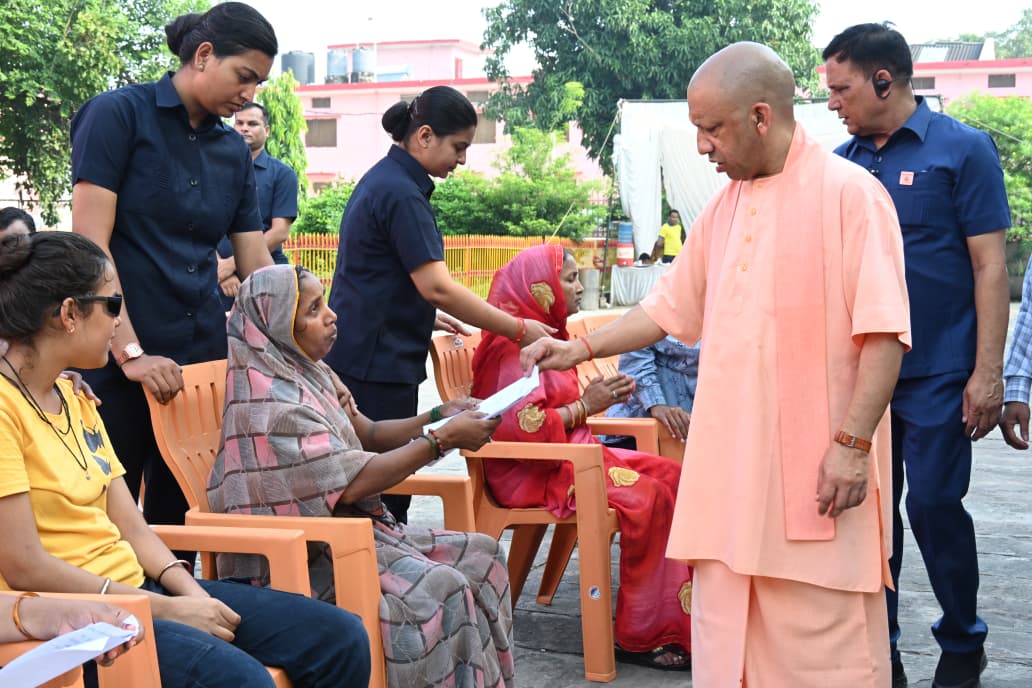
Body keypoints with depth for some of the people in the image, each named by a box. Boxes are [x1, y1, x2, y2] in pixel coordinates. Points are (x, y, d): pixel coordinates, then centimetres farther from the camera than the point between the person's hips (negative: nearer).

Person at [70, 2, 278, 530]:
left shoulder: (234, 150, 13)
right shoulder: (119, 115, -4)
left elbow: (256, 264, 14)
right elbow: (90, 246, -11)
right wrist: (131, 353, -18)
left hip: (202, 362, 6)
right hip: (118, 366, -5)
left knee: (178, 522, 9)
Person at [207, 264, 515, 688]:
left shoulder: (307, 377, 7)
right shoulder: (269, 404, -21)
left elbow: (368, 436, 15)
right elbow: (350, 482, -25)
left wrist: (437, 417, -2)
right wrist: (442, 440, -20)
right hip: (302, 556, -9)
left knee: (479, 556, 1)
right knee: (439, 590, -26)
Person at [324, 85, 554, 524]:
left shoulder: (382, 180, 15)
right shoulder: (400, 193, -16)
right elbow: (437, 287, -22)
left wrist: (426, 317, 21)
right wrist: (519, 330, -17)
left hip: (357, 354, 10)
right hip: (376, 364, -10)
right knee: (385, 492, -5)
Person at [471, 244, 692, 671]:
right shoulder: (516, 346, -15)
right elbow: (522, 428, -24)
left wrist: (602, 395, 2)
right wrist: (586, 405, -17)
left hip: (570, 456, 10)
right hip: (534, 474, -10)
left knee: (669, 475, -4)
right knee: (648, 496, -24)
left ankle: (681, 615, -9)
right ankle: (640, 635, -19)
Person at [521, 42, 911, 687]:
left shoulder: (850, 194, -8)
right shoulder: (725, 206, 14)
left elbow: (883, 334, -12)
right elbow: (670, 308, 21)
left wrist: (853, 444, -17)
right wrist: (581, 348, 14)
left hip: (814, 475, -7)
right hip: (728, 466, 7)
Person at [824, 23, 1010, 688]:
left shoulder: (963, 149, -4)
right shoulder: (842, 163, 9)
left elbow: (989, 265, -8)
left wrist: (988, 372, -13)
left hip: (937, 375, -4)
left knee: (934, 505, 0)